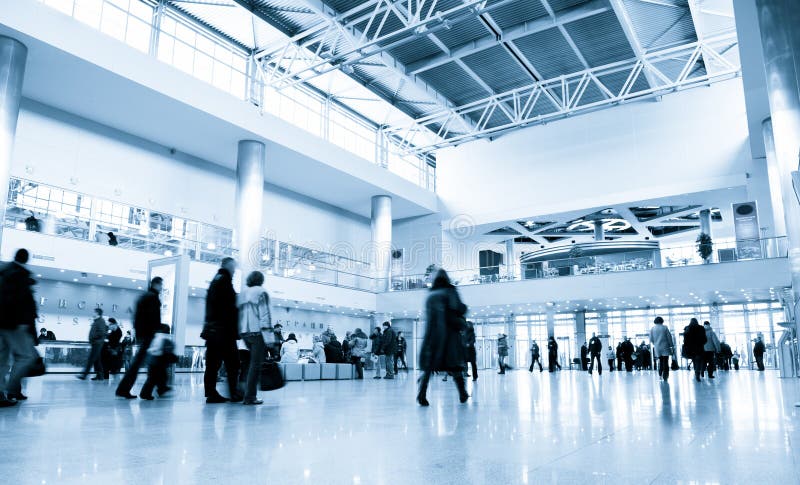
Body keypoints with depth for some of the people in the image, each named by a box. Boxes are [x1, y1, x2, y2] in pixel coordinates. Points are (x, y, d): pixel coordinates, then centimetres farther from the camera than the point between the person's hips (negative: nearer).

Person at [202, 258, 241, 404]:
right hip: (224, 330, -9)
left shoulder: (214, 281, 20)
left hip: (211, 329, 9)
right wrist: (233, 329, -14)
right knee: (232, 362, -3)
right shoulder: (225, 280, -8)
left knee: (212, 363, 6)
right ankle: (234, 393, -1)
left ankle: (211, 393, 7)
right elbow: (231, 307, -16)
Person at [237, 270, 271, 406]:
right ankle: (250, 397, -6)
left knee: (251, 363, 18)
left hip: (244, 332, 7)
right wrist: (269, 337, -14)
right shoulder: (261, 292, -3)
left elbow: (238, 314, 14)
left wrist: (240, 332, 16)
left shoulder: (241, 294, 16)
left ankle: (247, 394, 17)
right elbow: (265, 314, -11)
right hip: (257, 332, -6)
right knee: (256, 364, -4)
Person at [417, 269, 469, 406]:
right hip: (449, 332, -3)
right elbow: (459, 309, -11)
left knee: (428, 364, 2)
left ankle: (422, 393, -15)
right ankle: (463, 394, 14)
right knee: (454, 364, 7)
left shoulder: (430, 295, 13)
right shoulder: (450, 291, 1)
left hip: (431, 333, 3)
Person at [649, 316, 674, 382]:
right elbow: (669, 337, -2)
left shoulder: (652, 329, 2)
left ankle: (660, 374, 6)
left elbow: (651, 339, 4)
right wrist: (671, 345, 7)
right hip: (665, 347, -3)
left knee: (660, 361, 15)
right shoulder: (665, 327, -4)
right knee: (665, 362, 0)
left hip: (657, 348, 3)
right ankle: (665, 377, -2)